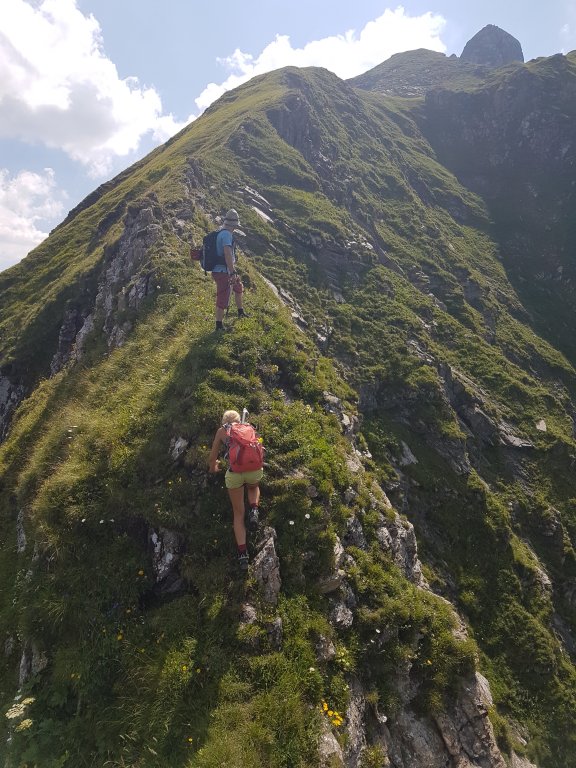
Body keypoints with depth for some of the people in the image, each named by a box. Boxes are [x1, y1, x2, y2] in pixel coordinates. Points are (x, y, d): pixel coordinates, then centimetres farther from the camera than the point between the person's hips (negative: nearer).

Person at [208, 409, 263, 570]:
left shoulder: (221, 431, 17)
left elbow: (212, 459, 20)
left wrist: (213, 468, 42)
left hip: (234, 472, -1)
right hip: (255, 469, 1)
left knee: (238, 514, 17)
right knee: (253, 488, 38)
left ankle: (243, 553, 6)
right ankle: (254, 511, 9)